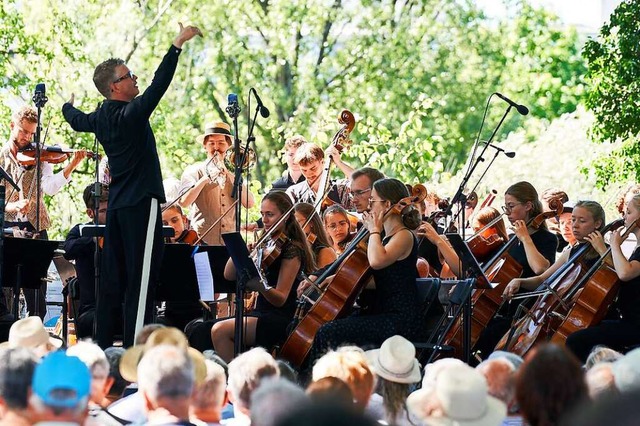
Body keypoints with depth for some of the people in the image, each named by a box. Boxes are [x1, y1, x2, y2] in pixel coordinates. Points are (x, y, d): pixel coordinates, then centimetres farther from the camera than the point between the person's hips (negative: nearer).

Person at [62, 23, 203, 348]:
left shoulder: (100, 118, 10)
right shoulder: (130, 114, -14)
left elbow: (77, 121, 32)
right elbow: (158, 86, -26)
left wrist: (68, 107, 56)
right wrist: (177, 44, -26)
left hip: (117, 205, 9)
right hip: (141, 203, -9)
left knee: (113, 279, 11)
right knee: (141, 280, -9)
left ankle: (103, 346, 13)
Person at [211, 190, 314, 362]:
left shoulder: (292, 249, -8)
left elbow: (280, 298, -14)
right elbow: (229, 275, 8)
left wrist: (261, 286, -34)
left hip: (281, 320, -8)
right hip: (261, 312, 8)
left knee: (221, 330, -27)